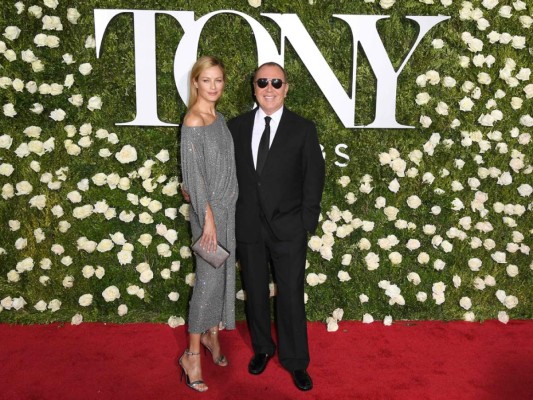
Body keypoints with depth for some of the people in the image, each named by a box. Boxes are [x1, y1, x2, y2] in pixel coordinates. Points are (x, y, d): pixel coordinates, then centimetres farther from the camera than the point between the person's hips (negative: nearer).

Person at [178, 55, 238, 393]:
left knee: (223, 275, 15)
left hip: (228, 207, 8)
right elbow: (194, 174, -17)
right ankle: (192, 354, 10)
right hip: (209, 209, -8)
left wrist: (224, 212, 10)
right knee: (209, 279, -3)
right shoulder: (194, 121, -15)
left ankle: (212, 332, 33)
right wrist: (208, 219, -17)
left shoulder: (219, 118, 9)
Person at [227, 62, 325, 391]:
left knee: (291, 295, 5)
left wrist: (308, 223, -6)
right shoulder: (236, 127, 5)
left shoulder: (303, 129, -2)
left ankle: (296, 361, 21)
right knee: (255, 292, 15)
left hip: (288, 229, -2)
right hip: (248, 228, 3)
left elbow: (314, 179, -1)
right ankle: (262, 348, 35)